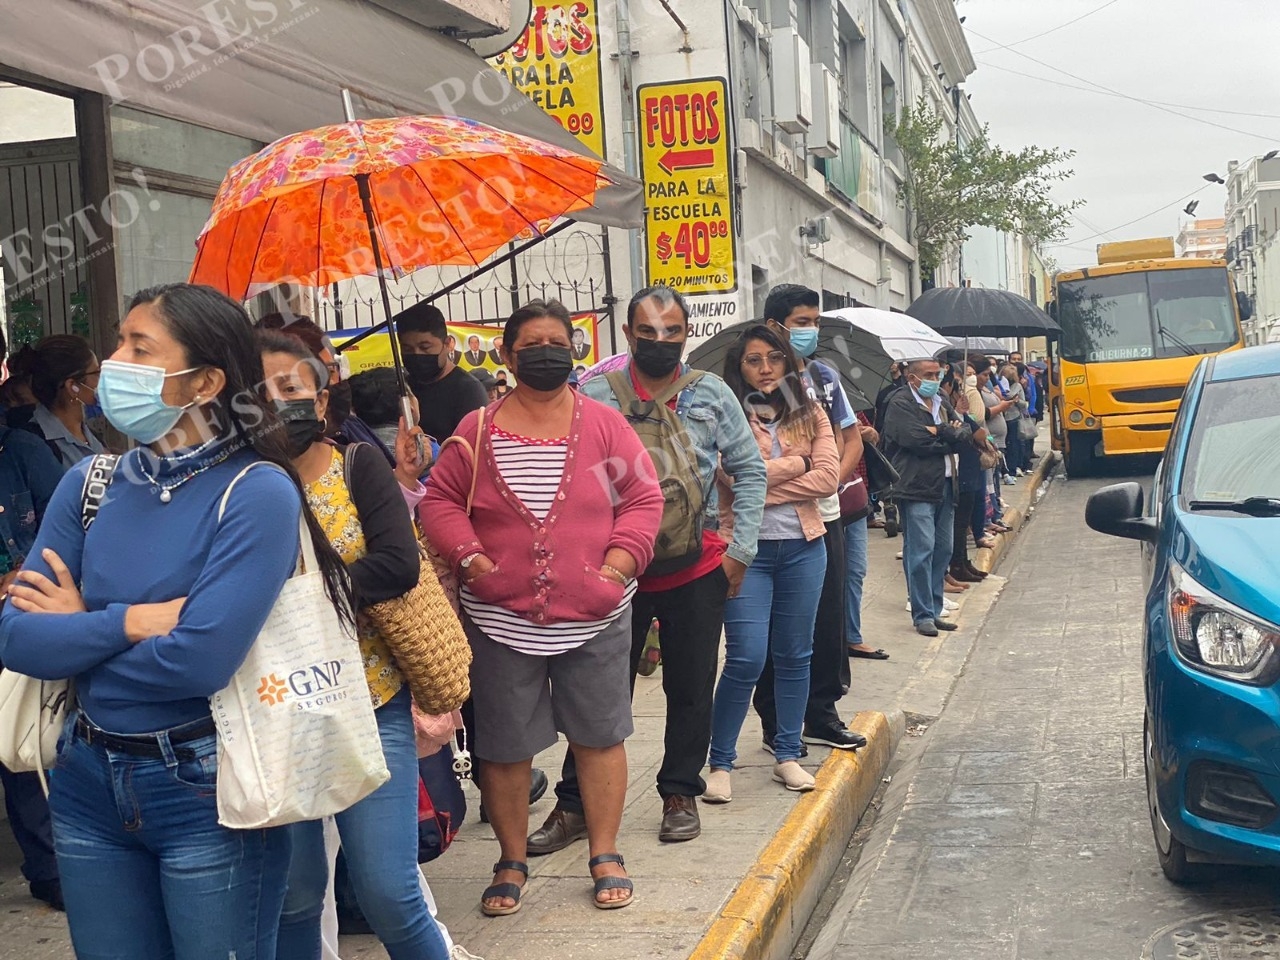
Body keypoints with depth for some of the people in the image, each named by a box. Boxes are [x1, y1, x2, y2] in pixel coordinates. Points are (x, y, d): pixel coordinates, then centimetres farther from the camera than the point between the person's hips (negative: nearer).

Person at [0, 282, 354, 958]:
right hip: (87, 782, 6)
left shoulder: (257, 494, -15)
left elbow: (200, 660, -24)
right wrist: (134, 621, -18)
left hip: (208, 793, -5)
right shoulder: (90, 483, 2)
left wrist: (82, 630, -9)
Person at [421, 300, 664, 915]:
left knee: (599, 734, 9)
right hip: (501, 617, 0)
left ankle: (605, 856, 24)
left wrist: (622, 557, -10)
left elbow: (643, 498, 2)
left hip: (595, 616, 0)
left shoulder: (604, 424, 1)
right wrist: (468, 554, -11)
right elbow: (440, 501, 4)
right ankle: (511, 863, 25)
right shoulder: (477, 430, 0)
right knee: (503, 744, 8)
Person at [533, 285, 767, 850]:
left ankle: (680, 793, 27)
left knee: (690, 689, 11)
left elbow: (749, 471, 6)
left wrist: (741, 549, 1)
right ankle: (575, 804, 14)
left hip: (698, 570, 1)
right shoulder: (594, 397, -4)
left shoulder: (711, 394, 1)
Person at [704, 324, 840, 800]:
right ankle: (720, 762, 5)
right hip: (746, 547, -4)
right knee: (746, 658, -7)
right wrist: (795, 463, -7)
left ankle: (787, 756, 23)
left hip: (802, 547, 4)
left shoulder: (810, 414, 7)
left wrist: (764, 488, -12)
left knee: (794, 654, 11)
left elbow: (828, 477, -5)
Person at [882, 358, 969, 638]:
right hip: (917, 488, -8)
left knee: (943, 550, 10)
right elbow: (916, 440, -18)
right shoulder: (900, 404, -7)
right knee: (921, 551, -9)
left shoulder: (940, 403, 18)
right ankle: (923, 615, -3)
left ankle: (934, 611, 18)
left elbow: (964, 433, 7)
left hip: (945, 486, 8)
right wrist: (949, 439, -4)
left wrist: (939, 431, -11)